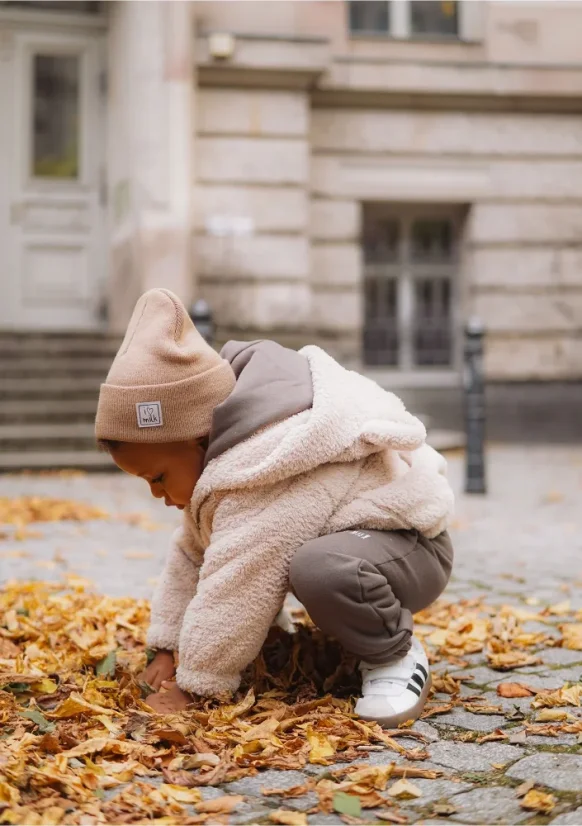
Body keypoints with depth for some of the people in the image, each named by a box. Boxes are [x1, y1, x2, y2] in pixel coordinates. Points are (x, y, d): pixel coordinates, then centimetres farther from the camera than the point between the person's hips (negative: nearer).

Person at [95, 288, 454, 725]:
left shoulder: (256, 487, -33)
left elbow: (233, 595, -30)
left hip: (408, 546, -10)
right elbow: (190, 556, 7)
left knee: (319, 568, -40)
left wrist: (193, 684, -18)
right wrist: (170, 648, 6)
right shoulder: (218, 456, -1)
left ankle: (394, 656, -12)